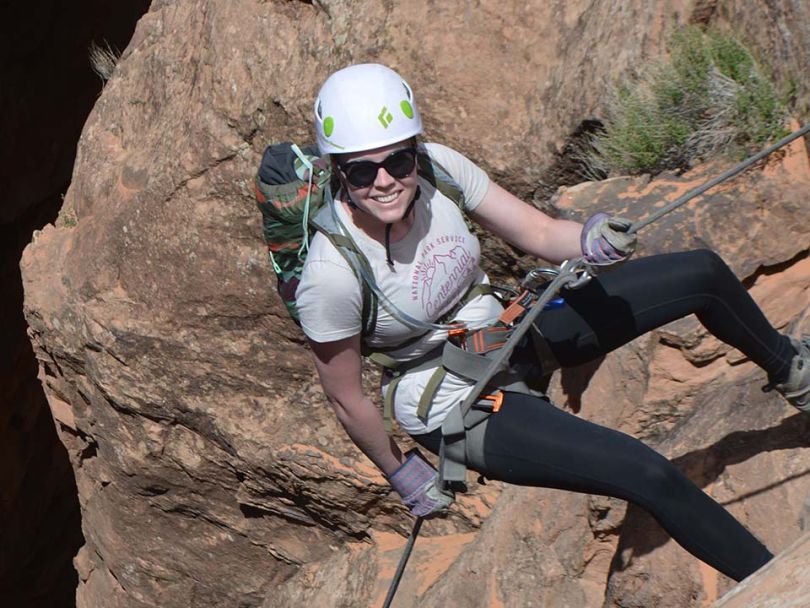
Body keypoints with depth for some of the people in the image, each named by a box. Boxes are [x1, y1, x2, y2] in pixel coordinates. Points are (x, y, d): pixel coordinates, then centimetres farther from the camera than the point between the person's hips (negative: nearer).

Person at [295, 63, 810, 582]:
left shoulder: (436, 166, -19)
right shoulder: (331, 274, -31)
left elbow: (539, 233, -10)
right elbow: (348, 399, -17)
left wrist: (590, 240, -32)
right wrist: (405, 476, -4)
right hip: (458, 410, -6)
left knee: (703, 274, 4)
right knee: (651, 476, -19)